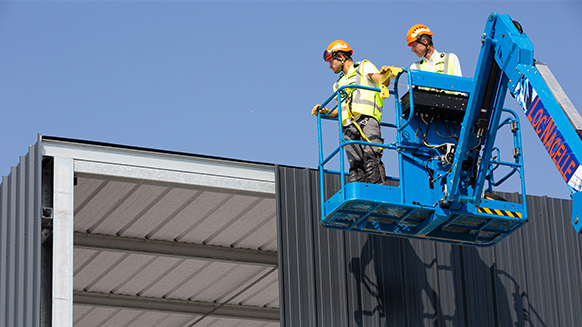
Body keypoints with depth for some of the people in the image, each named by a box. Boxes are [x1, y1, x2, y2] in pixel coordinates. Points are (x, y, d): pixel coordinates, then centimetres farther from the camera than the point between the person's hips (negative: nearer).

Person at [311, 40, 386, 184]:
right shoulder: (339, 84, 36)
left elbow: (380, 80, 3)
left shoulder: (364, 67, 20)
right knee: (355, 164, -10)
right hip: (348, 126, 5)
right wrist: (325, 111, 14)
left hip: (366, 119, -5)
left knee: (370, 156, -22)